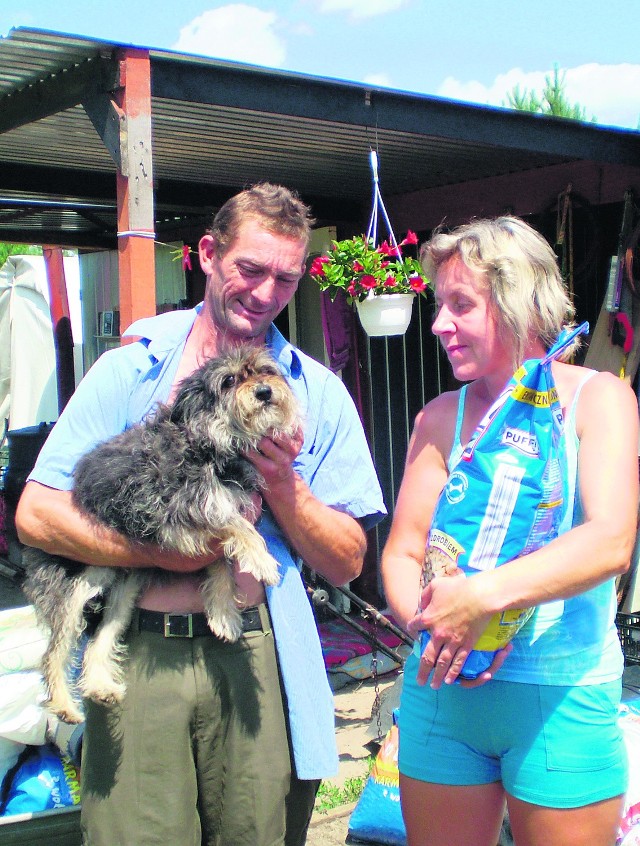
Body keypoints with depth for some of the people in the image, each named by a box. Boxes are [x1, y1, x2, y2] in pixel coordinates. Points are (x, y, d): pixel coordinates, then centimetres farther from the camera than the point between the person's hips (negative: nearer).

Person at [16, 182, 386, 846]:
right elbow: (36, 515, -3)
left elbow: (346, 565, 7)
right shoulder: (130, 369, 5)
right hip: (139, 659, 0)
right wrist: (166, 554, -13)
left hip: (257, 663, 1)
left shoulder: (319, 393, 8)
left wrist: (280, 481, -9)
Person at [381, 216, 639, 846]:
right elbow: (401, 554, 2)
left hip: (565, 697, -3)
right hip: (442, 685, 3)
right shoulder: (441, 417, 6)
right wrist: (429, 622, -19)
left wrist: (483, 596, -29)